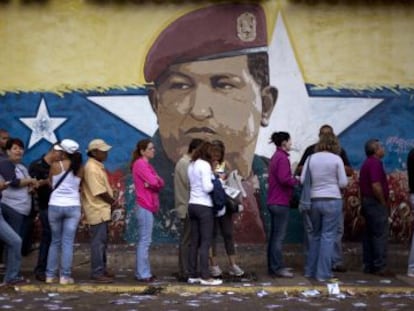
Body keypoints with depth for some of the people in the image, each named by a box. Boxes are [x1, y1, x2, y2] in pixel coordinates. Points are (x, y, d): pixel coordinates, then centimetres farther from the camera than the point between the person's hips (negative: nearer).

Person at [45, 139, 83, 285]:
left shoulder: (55, 165, -5)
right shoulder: (79, 168, 0)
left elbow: (50, 183, 6)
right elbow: (79, 185, 7)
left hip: (55, 206, 0)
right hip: (73, 207, 0)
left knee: (55, 241, 12)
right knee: (68, 242, 2)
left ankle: (50, 275, 14)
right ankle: (65, 276, 1)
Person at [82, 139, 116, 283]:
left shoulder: (98, 166, 13)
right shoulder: (91, 168, -18)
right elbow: (100, 192, -19)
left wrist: (111, 200, 2)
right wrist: (112, 201, -5)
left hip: (102, 209, 10)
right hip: (97, 210, -10)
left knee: (102, 241, 16)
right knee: (98, 242, -5)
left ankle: (102, 269, 26)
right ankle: (97, 273, 0)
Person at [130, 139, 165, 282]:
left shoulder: (146, 164, 19)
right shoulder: (140, 164, -10)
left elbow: (160, 183, 8)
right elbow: (154, 181, -20)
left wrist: (152, 182, -11)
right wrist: (155, 181, 1)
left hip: (148, 206, 10)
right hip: (145, 207, -10)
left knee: (143, 241, 12)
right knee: (145, 241, -8)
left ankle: (142, 272, 18)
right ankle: (143, 274, -5)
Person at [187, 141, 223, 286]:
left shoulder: (192, 165, 12)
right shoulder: (205, 165, -12)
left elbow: (193, 184, 9)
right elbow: (207, 187, -18)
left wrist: (214, 179, 6)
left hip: (192, 205, 8)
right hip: (204, 206, -8)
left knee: (194, 242, 10)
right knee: (205, 242, -3)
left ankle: (193, 275, 14)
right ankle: (205, 277, -2)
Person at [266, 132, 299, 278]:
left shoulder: (275, 156, 16)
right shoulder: (282, 158, -15)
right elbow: (284, 179, -23)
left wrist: (293, 178, 9)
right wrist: (297, 180, -8)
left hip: (274, 202, 10)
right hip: (281, 202, -10)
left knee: (274, 235, 13)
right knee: (279, 236, -6)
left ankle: (273, 266, 19)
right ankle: (278, 268, -3)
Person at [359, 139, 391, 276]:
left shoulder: (366, 163, 16)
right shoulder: (375, 163, -15)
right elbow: (376, 186, -23)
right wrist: (383, 203, -13)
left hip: (367, 201, 10)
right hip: (376, 203, -10)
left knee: (369, 234, 11)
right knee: (381, 235, -6)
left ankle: (369, 266, 15)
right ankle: (380, 267, -5)